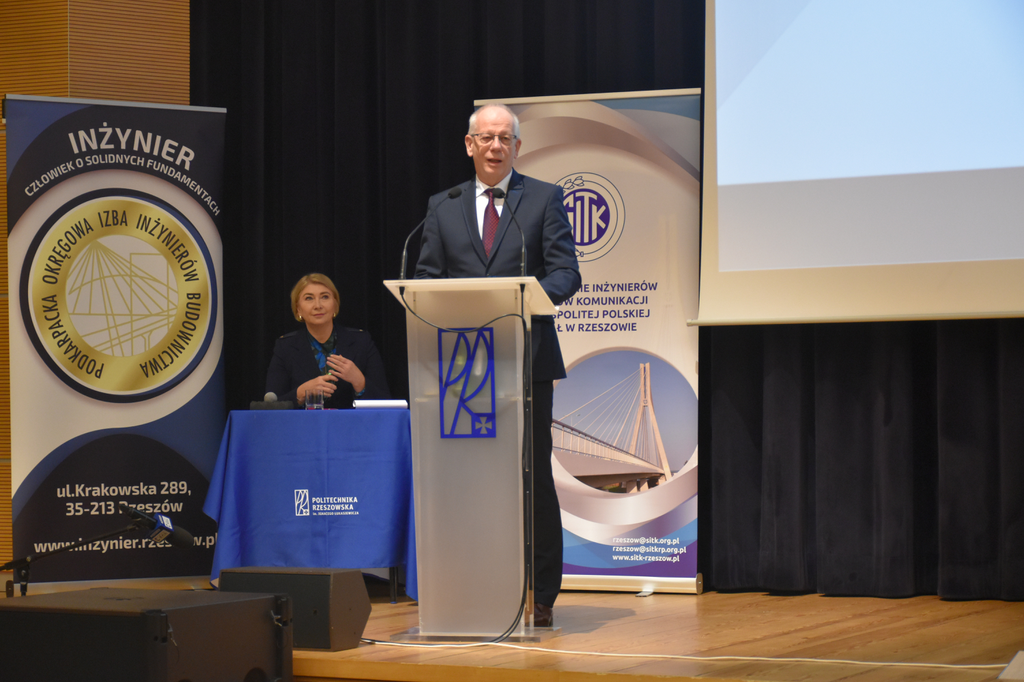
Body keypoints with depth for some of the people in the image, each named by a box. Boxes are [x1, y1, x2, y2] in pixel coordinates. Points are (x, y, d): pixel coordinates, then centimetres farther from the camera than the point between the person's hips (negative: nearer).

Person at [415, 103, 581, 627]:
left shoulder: (544, 199, 7)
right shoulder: (442, 206, 14)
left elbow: (566, 273, -1)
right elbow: (425, 281, 10)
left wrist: (532, 294, -22)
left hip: (527, 359, -2)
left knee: (534, 476, 0)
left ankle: (541, 597, 6)